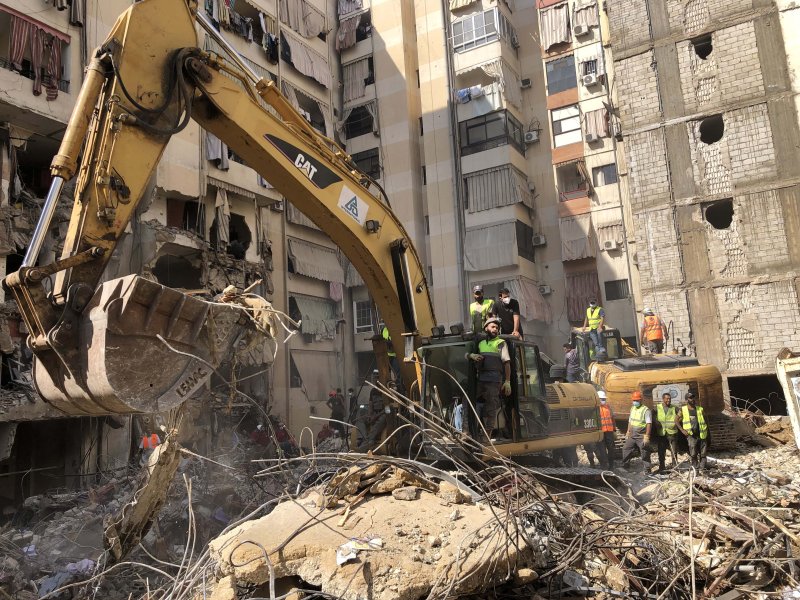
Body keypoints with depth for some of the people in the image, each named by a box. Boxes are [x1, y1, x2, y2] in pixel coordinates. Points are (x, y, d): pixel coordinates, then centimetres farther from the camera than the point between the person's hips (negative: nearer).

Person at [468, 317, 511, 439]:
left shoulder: (501, 343, 10)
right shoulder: (480, 343, 21)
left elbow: (507, 363, 2)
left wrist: (507, 382, -7)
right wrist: (472, 356, -4)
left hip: (494, 379, -4)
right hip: (480, 378, 4)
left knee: (491, 407, -4)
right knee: (479, 405, 3)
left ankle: (488, 435, -2)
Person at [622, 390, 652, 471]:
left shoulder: (646, 410, -14)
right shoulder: (632, 408, 10)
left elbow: (649, 424, -18)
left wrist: (647, 436, -22)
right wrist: (628, 432, 18)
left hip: (642, 436, -7)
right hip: (632, 435, 7)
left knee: (644, 453, 0)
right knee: (626, 449, 11)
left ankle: (647, 469, 11)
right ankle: (625, 466, 24)